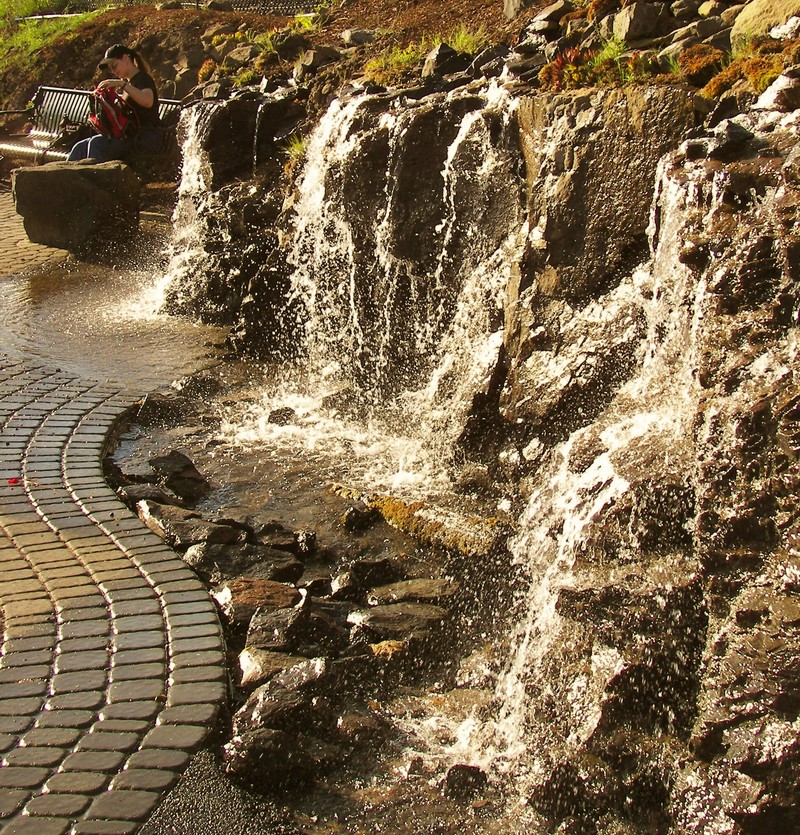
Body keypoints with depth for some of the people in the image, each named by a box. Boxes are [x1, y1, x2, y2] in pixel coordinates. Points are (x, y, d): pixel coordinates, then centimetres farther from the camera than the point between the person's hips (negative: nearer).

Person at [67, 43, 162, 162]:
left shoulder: (143, 79, -3)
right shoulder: (127, 82, 24)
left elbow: (148, 101, -26)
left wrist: (122, 84, -29)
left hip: (146, 138, -8)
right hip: (129, 137, 9)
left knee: (97, 143, -29)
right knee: (80, 148, -8)